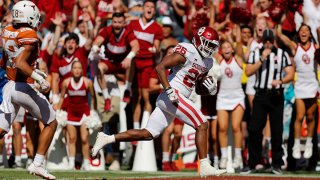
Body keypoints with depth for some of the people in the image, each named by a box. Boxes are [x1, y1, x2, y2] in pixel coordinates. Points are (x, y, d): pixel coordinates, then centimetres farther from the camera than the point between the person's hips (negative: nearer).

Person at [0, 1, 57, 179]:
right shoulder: (29, 36, -16)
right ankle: (37, 164, 7)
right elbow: (20, 63, -26)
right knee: (51, 123, 12)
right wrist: (39, 79, -26)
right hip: (24, 88, -7)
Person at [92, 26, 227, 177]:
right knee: (202, 125, -12)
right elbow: (160, 67, -16)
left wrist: (209, 87, 2)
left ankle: (106, 139, 10)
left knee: (147, 134, 7)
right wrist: (169, 90, -23)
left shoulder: (207, 62, 17)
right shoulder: (187, 52, -11)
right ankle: (204, 167, -10)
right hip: (174, 96, -9)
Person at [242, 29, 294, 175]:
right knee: (254, 130, -5)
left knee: (277, 131, 2)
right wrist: (262, 58, -12)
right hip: (260, 95, 0)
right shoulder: (255, 54, 7)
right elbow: (248, 72, -6)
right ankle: (252, 164, 1)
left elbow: (290, 75, 0)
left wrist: (280, 81, -19)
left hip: (276, 96, 0)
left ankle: (276, 164, 9)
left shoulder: (282, 54, 5)